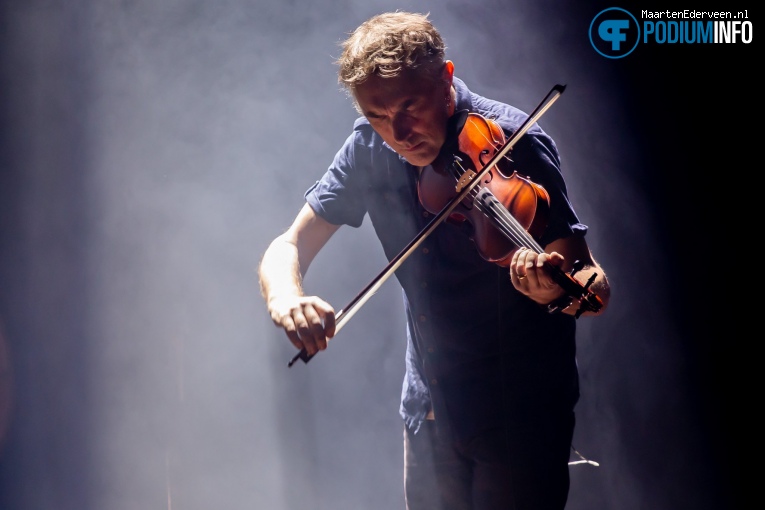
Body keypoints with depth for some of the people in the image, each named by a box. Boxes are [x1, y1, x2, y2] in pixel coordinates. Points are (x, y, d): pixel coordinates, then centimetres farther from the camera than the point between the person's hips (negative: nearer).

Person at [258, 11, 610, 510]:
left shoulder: (514, 144, -20)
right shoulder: (370, 147, -5)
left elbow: (595, 286, -23)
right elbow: (290, 245, -3)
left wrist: (556, 286, -47)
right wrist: (285, 298, -26)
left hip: (519, 410, -5)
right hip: (429, 408, 5)